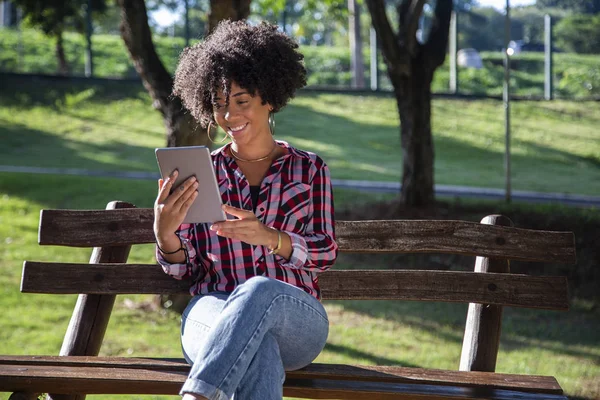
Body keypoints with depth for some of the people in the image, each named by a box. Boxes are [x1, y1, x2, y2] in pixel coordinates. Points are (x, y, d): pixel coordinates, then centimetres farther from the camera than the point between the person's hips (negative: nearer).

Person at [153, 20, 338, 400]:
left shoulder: (309, 169, 12)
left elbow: (326, 253, 2)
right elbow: (186, 269, 11)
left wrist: (268, 237, -19)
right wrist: (165, 233, -13)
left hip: (297, 320, 0)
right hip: (213, 317, 1)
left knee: (259, 290, -40)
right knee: (259, 353, -40)